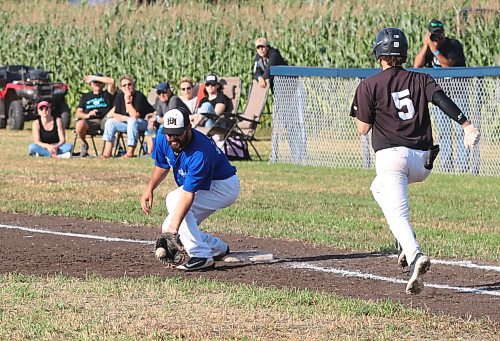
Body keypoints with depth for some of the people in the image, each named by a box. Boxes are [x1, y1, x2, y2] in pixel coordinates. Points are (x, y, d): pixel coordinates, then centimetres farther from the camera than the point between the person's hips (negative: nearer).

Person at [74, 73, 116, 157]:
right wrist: (87, 115, -7)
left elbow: (111, 81, 0)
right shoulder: (86, 96, 26)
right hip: (90, 122, 1)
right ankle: (84, 144, -2)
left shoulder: (107, 94, 19)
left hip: (104, 120, -1)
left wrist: (94, 77, 4)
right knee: (79, 124, -35)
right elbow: (78, 113, 16)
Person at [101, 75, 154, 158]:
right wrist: (126, 118, -19)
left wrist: (127, 100, -25)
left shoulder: (139, 96, -18)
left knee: (132, 121, -36)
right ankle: (107, 152, -17)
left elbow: (135, 116, -26)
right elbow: (115, 115, 0)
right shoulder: (120, 96, 1)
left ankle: (130, 152, -35)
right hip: (127, 123, 7)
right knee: (110, 122, -7)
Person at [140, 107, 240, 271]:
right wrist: (149, 189, -2)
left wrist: (174, 227, -46)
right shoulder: (163, 139, -14)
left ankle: (200, 256, -30)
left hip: (225, 186, -9)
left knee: (175, 199, -30)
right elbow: (162, 165, 9)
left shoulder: (200, 154, -37)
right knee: (168, 230, 0)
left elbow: (188, 195, -41)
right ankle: (218, 248, 18)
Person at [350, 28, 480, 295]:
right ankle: (408, 245, 19)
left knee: (397, 213, -16)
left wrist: (362, 107, 22)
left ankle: (415, 256, -44)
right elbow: (442, 100, -7)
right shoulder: (420, 79, 12)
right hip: (423, 162, 5)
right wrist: (466, 125, -19)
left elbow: (362, 128, 2)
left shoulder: (369, 85, 3)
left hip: (391, 155, -5)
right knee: (379, 188, 32)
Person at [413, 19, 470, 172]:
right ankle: (446, 167, 8)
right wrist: (425, 46, -18)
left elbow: (449, 65, -24)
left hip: (457, 92, -5)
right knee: (443, 131, 4)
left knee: (460, 130, -9)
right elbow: (417, 65, -10)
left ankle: (462, 167, -9)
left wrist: (435, 50, -32)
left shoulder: (454, 45, -11)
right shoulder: (428, 46, 3)